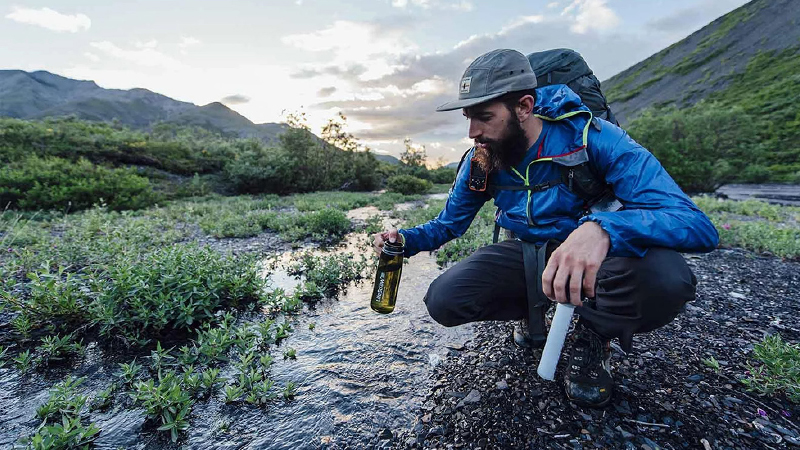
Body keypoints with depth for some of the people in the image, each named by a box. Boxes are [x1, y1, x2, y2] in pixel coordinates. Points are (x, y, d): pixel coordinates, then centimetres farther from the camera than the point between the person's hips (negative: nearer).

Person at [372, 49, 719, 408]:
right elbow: (449, 223, 4)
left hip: (598, 257, -2)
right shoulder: (481, 161, -9)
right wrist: (406, 239, -16)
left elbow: (697, 224, -30)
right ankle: (532, 309, 12)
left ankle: (594, 334, -1)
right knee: (442, 301, -17)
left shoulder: (590, 137, -23)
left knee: (664, 276, -36)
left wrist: (601, 229, -51)